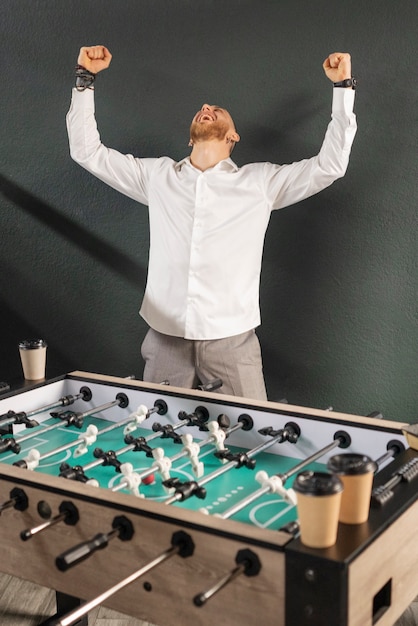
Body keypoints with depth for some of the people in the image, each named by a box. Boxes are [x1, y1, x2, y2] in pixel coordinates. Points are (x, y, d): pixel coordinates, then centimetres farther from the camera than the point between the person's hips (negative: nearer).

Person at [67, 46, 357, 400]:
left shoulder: (260, 181, 6)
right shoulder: (157, 176, 12)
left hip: (232, 341, -1)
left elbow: (330, 165, 1)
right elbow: (87, 152, 12)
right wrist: (85, 78, 7)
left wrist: (343, 87, -2)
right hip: (166, 339, 2)